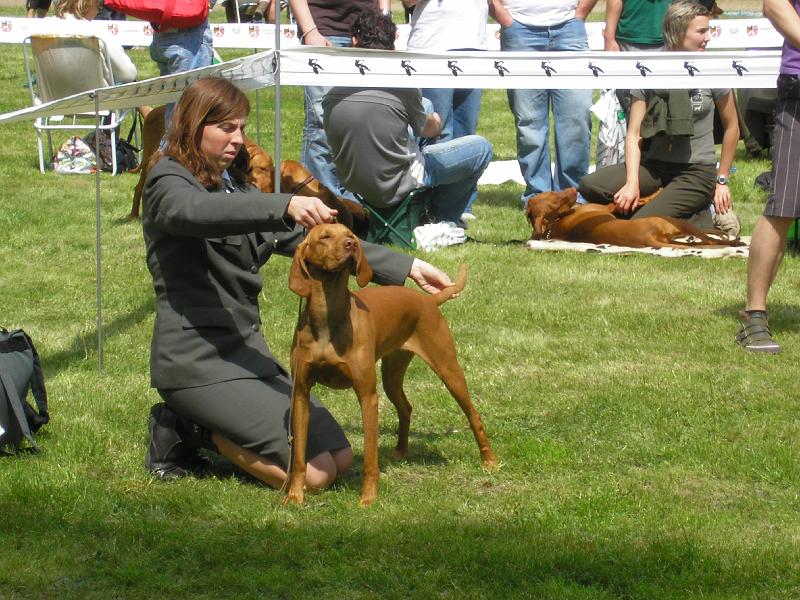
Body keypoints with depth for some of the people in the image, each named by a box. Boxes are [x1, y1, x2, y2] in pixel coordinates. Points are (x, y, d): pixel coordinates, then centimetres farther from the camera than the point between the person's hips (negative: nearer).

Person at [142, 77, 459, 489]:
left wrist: (406, 268, 13)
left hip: (247, 350, 9)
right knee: (313, 473, -17)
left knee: (340, 457, 2)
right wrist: (285, 205, -47)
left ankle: (200, 426, 9)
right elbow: (200, 211, -32)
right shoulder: (167, 183, -7)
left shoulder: (234, 185, 17)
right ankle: (186, 431, -1)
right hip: (197, 358, -9)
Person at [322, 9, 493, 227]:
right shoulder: (402, 87, -19)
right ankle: (441, 220, 18)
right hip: (395, 190, -6)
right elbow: (428, 129, 0)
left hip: (354, 185, 6)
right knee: (481, 147, 8)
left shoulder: (332, 94, -8)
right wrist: (436, 121, 27)